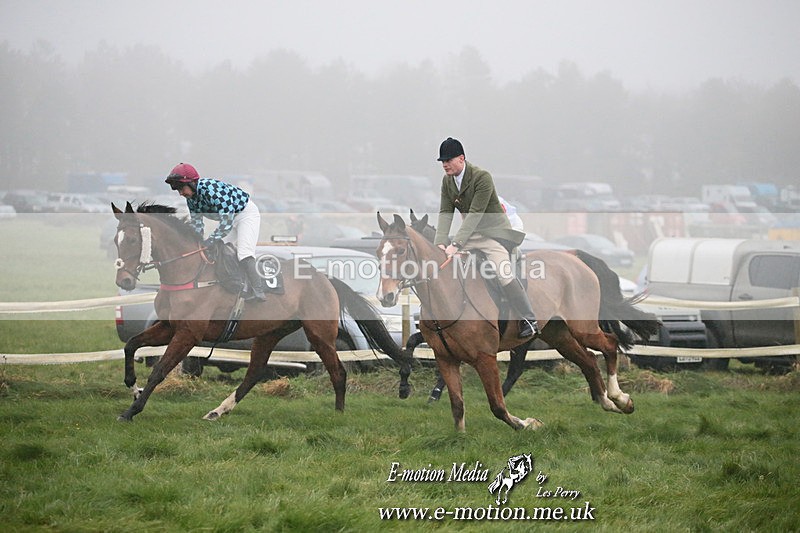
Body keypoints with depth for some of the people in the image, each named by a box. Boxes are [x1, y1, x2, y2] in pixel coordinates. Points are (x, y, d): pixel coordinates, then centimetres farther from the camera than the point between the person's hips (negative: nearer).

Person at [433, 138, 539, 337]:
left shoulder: (482, 177, -22)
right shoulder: (447, 181, 1)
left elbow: (474, 215, -27)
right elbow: (445, 213, -4)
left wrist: (456, 244, -32)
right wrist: (441, 243, -20)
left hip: (494, 231, -8)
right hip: (470, 234, 8)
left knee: (504, 273, -24)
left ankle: (530, 321, -16)